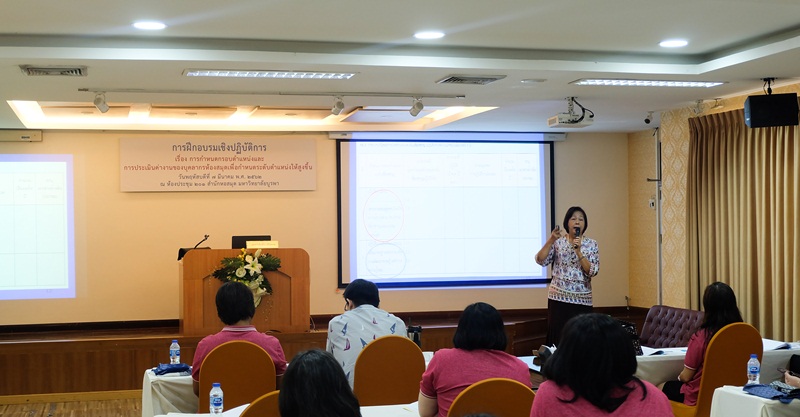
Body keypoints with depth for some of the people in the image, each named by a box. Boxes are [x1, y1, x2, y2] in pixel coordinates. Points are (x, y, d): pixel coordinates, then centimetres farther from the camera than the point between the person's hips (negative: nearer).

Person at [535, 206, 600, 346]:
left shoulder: (591, 244, 5)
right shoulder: (558, 242, 5)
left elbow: (592, 271, -5)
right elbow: (541, 261, -5)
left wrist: (578, 251, -14)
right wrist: (550, 241, -13)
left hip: (582, 299, 1)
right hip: (559, 297, 0)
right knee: (558, 338, -4)